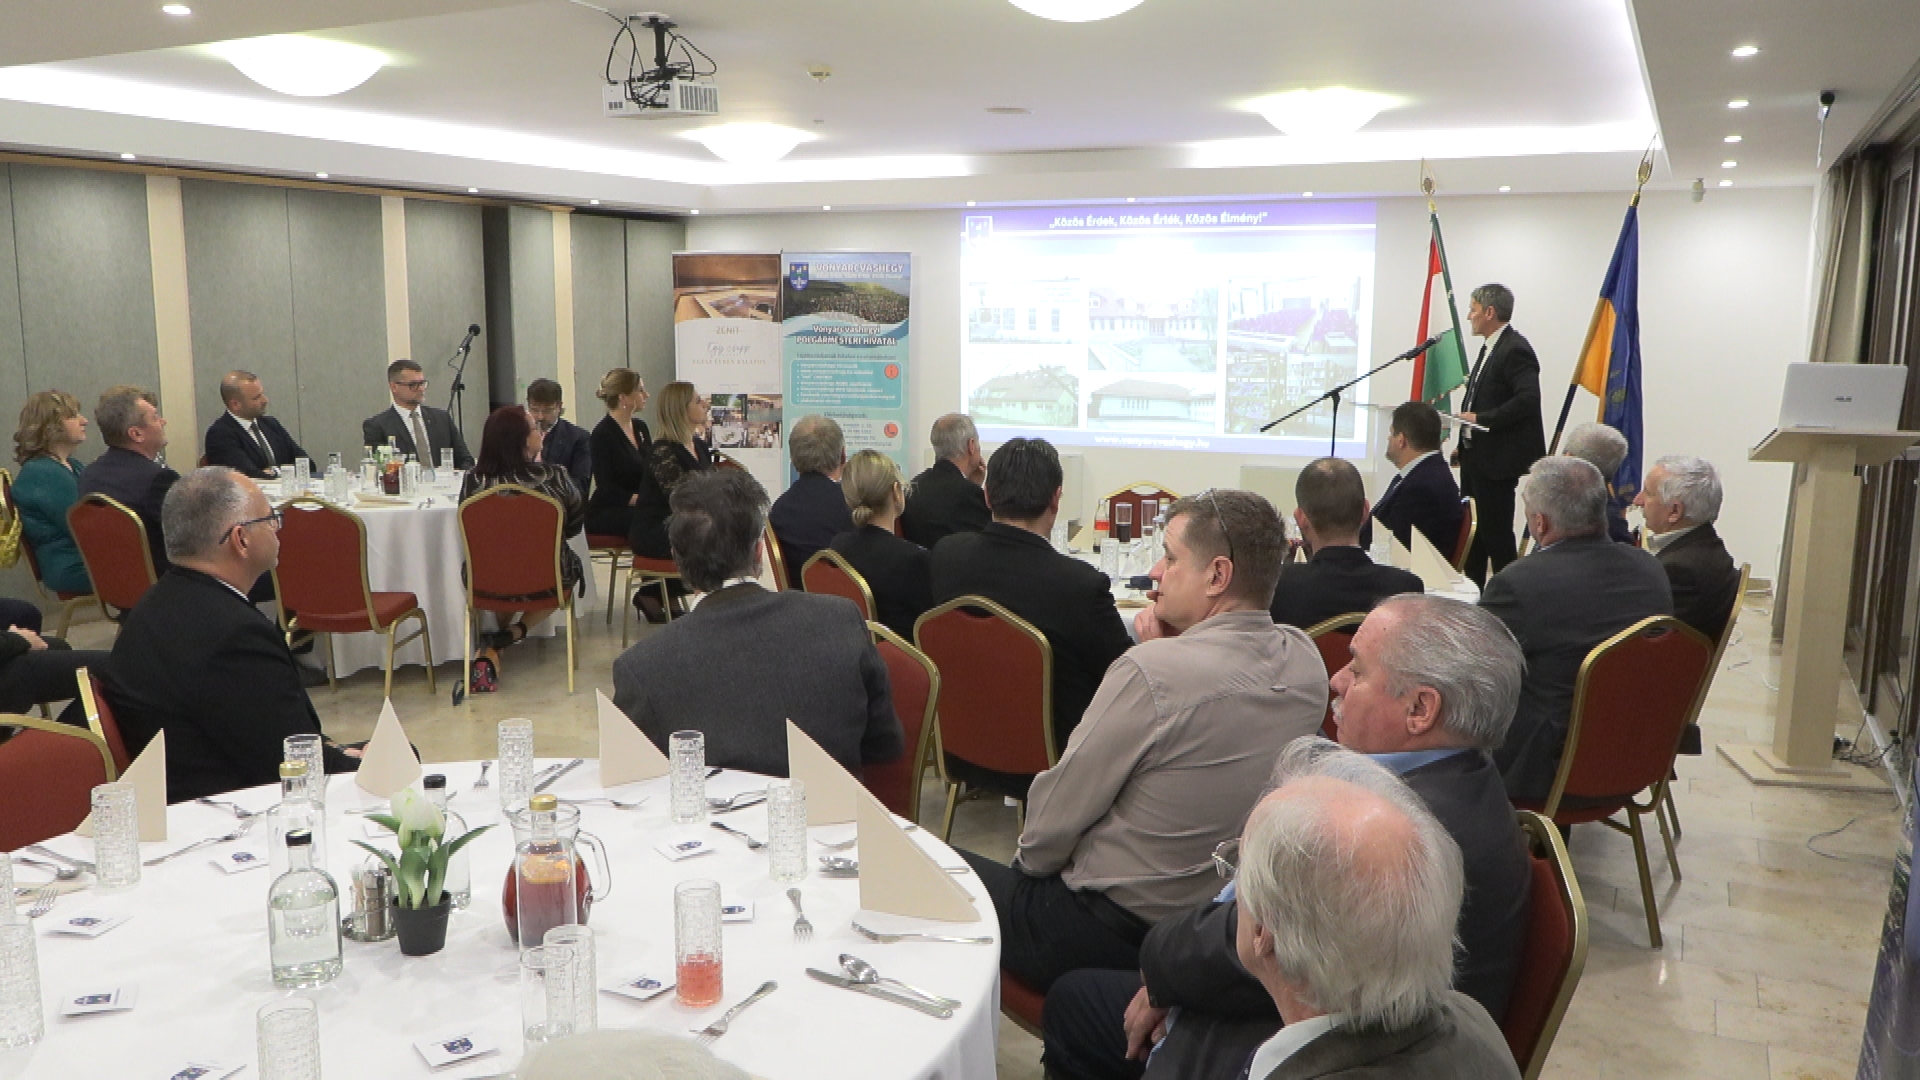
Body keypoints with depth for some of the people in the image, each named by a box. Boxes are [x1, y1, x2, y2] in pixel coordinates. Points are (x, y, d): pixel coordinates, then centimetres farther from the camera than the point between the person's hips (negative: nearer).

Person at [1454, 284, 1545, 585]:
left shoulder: (1515, 349, -16)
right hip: (1476, 456, 11)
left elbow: (1528, 399, -26)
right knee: (1471, 529, 15)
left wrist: (1481, 419, -24)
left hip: (1498, 459, -11)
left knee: (1496, 531, -3)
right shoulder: (1490, 347, 15)